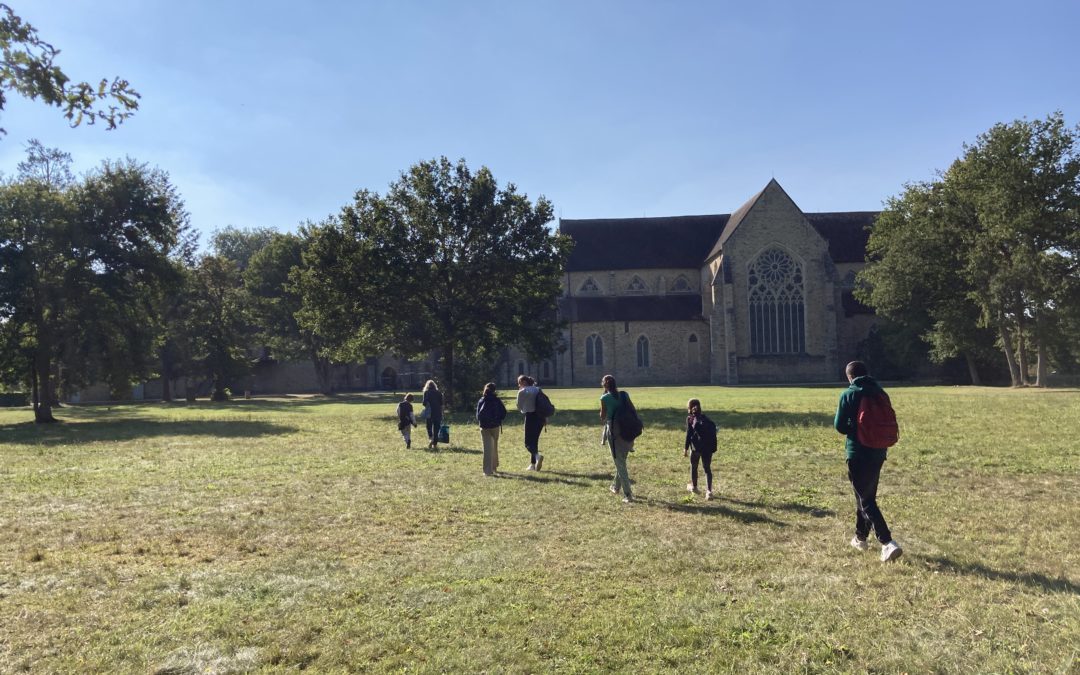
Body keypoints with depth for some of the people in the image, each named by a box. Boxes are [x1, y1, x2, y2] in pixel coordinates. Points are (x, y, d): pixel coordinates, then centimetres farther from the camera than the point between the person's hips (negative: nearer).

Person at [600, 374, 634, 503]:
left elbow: (602, 418, -2)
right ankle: (616, 487, 39)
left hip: (614, 432, -5)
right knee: (621, 460, 22)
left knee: (620, 463, 1)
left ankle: (628, 495, -1)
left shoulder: (605, 398, -9)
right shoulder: (624, 395, 5)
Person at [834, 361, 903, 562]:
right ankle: (861, 537, 32)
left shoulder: (849, 394, -10)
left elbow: (839, 426, -9)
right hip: (878, 453, 6)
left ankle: (888, 543, -15)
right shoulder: (880, 393, 6)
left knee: (865, 500, -3)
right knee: (868, 496, 20)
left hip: (858, 454, -6)